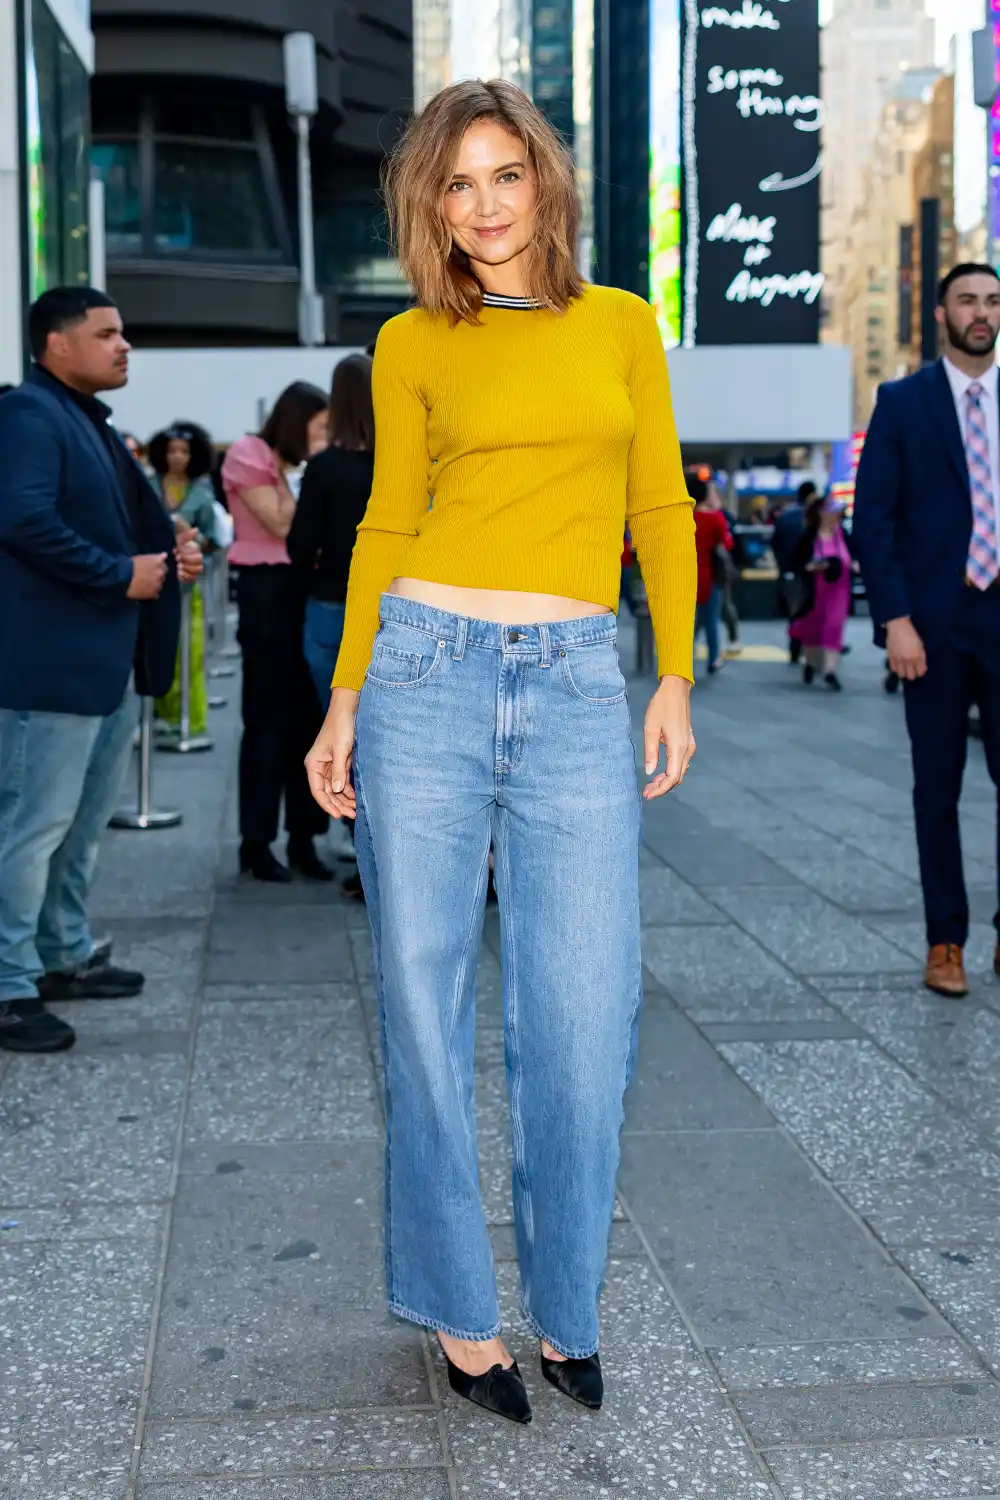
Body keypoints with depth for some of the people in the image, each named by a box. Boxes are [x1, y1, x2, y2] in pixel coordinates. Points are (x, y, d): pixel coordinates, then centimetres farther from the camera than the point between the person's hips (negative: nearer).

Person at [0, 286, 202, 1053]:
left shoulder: (88, 418, 18)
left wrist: (169, 551, 5)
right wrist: (122, 576, -20)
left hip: (105, 657, 11)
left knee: (86, 820, 19)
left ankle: (68, 956, 32)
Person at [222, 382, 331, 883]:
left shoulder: (300, 464, 15)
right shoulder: (248, 454, -5)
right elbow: (282, 524, -14)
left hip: (307, 588, 7)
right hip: (267, 590, -7)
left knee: (308, 714, 6)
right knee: (268, 718, -3)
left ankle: (302, 836, 13)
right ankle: (256, 841, 5)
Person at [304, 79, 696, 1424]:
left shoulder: (621, 325, 11)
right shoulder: (413, 346, 8)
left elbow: (661, 509, 12)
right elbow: (387, 522, 11)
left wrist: (677, 679, 5)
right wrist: (345, 699, 5)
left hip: (576, 686, 1)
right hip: (428, 671, 0)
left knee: (585, 1020, -1)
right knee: (424, 1008, 3)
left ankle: (564, 1307, 19)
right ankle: (462, 1310, 19)